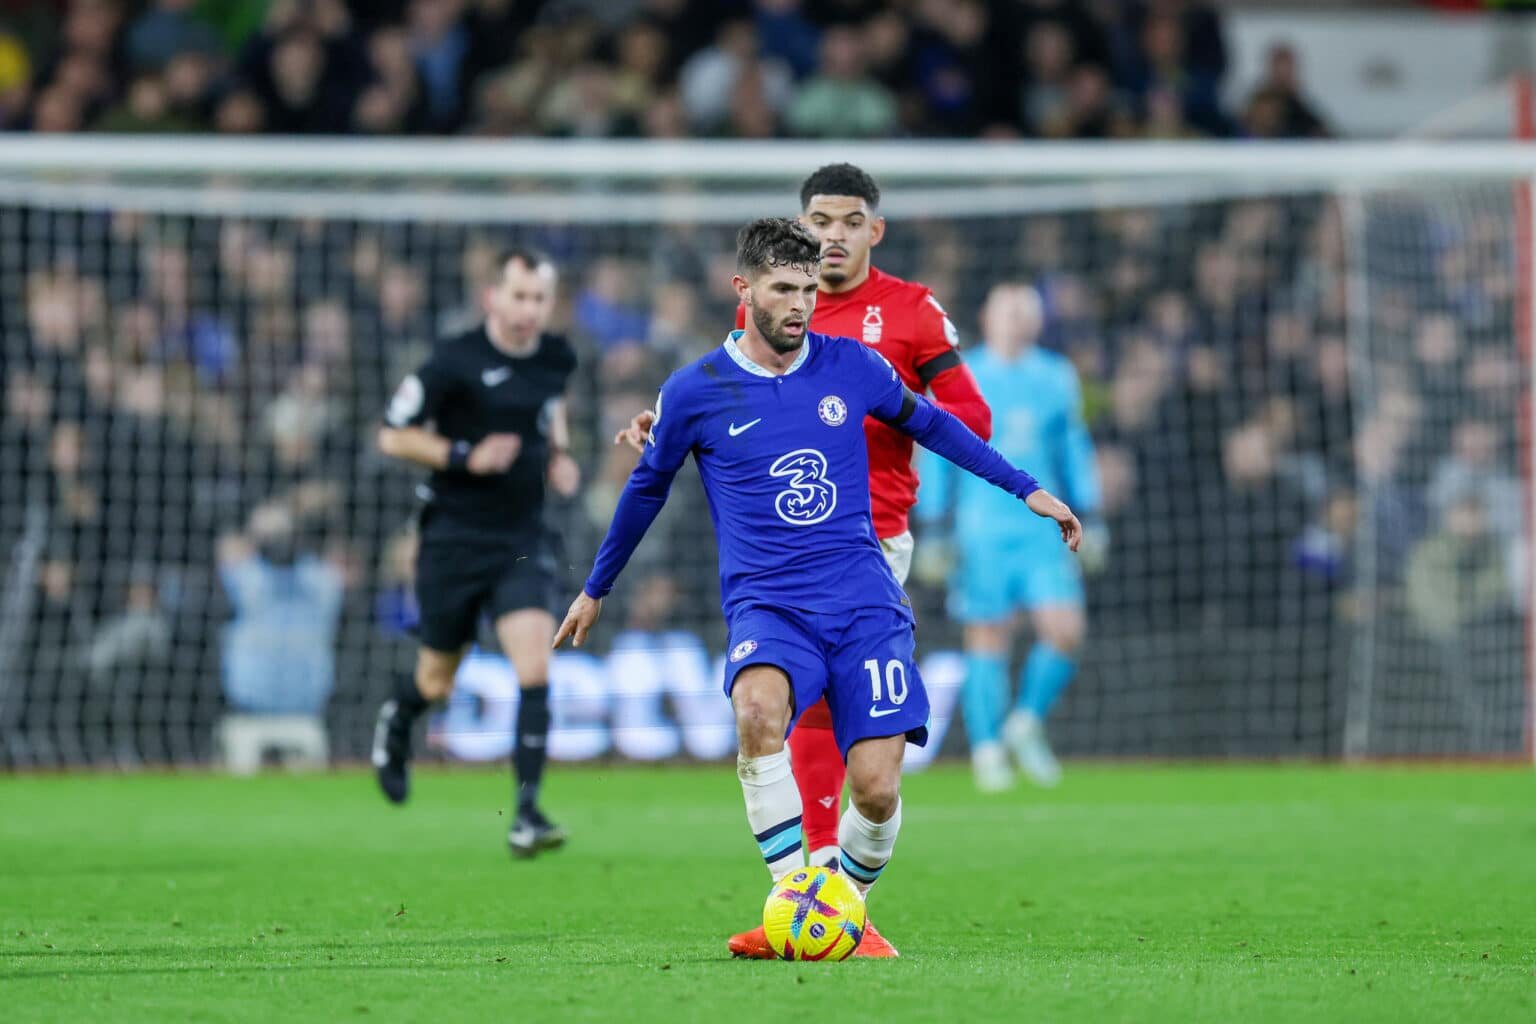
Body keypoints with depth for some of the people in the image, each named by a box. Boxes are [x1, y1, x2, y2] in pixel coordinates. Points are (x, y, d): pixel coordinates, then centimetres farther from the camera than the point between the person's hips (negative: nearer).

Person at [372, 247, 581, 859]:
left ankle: (528, 813, -15)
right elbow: (392, 436, -9)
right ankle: (395, 723, 48)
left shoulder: (557, 358, 3)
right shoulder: (456, 361, -14)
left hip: (522, 540, 3)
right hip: (454, 538, -3)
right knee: (436, 684, 11)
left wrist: (558, 453, 8)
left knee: (534, 667, -16)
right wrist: (465, 456, -21)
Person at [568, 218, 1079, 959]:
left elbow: (929, 424, 23)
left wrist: (1026, 489, 22)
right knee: (759, 711, -36)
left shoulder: (852, 367, 4)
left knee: (876, 786, -12)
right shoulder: (695, 392, 0)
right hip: (766, 604, -2)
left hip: (864, 602, 2)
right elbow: (648, 487, 17)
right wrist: (595, 590, 27)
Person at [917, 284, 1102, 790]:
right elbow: (937, 458, 3)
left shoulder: (1057, 379, 9)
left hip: (1043, 530, 3)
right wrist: (933, 527, 0)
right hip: (983, 532, -3)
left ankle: (1026, 723, 13)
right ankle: (987, 749, 8)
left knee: (1065, 630, -9)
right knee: (987, 639, -2)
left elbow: (1073, 448, 19)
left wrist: (1088, 515, 16)